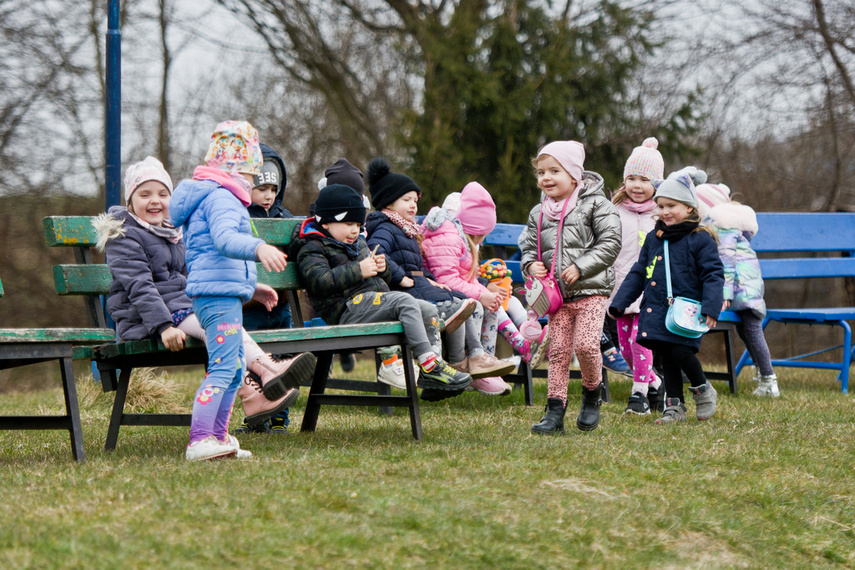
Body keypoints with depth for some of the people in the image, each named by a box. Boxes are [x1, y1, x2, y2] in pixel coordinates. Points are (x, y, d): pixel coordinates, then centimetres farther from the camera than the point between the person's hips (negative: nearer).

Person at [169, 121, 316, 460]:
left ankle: (217, 438, 20)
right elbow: (224, 239, -28)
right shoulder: (220, 197, -8)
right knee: (224, 366, -16)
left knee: (235, 368, 16)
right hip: (219, 294, -11)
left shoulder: (217, 196, 27)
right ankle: (199, 442, -22)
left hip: (223, 294, 11)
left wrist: (252, 287, 37)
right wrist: (258, 248, -45)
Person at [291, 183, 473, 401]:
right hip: (346, 308, -9)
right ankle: (429, 365, -31)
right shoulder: (312, 248, -1)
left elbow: (383, 279, 33)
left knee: (428, 310, -3)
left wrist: (382, 268, 8)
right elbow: (319, 281, -21)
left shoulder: (358, 244, 26)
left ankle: (431, 379, -8)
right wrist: (358, 271, -20)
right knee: (405, 302, -27)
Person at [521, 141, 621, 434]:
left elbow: (610, 243, -9)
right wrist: (531, 265, -1)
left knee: (585, 344, -15)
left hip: (590, 291, -5)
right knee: (558, 351, 2)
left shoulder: (595, 205, -4)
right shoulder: (538, 214, 12)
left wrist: (580, 267, -16)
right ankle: (555, 412, 5)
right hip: (556, 294, 5)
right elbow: (529, 247, 22)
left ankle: (593, 391, 13)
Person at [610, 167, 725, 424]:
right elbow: (638, 273, 19)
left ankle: (703, 389, 10)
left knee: (681, 352, -16)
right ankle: (674, 406, 15)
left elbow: (713, 275, -6)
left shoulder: (700, 239, -4)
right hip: (656, 311, 6)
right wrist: (619, 303, 14)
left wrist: (711, 308, -17)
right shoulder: (653, 238, 13)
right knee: (667, 358, 6)